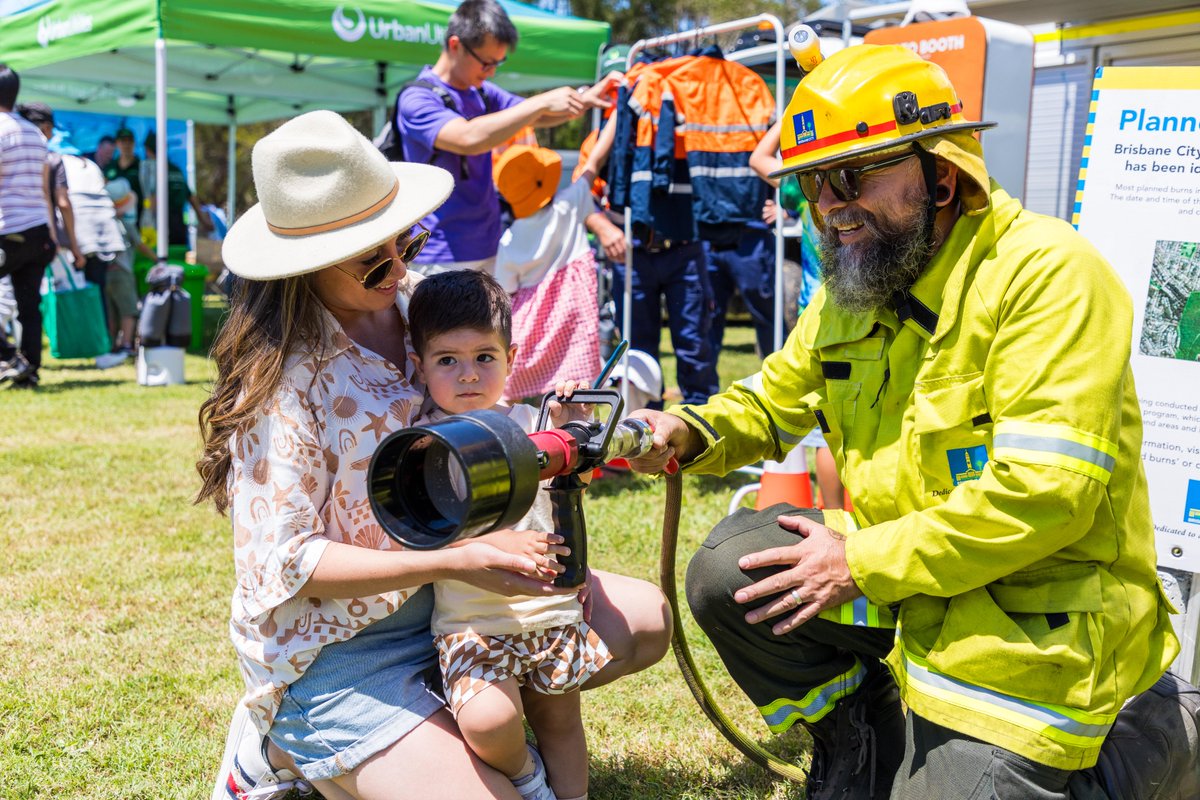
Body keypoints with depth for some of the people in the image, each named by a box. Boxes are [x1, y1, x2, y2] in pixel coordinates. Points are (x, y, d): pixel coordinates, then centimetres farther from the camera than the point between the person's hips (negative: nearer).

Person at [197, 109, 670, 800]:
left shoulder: (415, 303, -1)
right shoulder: (283, 380, -21)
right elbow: (284, 562, -21)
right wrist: (452, 563, -30)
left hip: (441, 599, 7)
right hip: (337, 647, -7)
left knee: (645, 619, 1)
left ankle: (454, 711, 9)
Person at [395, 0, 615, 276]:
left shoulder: (483, 93, 10)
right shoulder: (417, 99, -14)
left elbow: (536, 116, 17)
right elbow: (468, 138, -30)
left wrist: (584, 100, -4)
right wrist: (542, 102, -27)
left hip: (488, 250, 8)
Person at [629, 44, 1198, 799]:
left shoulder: (1047, 273, -20)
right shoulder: (853, 290, 6)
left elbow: (1045, 490, -27)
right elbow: (774, 399, 19)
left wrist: (865, 563, -21)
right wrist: (688, 433, -4)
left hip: (1033, 612, -7)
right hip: (902, 583, 7)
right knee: (726, 572, -8)